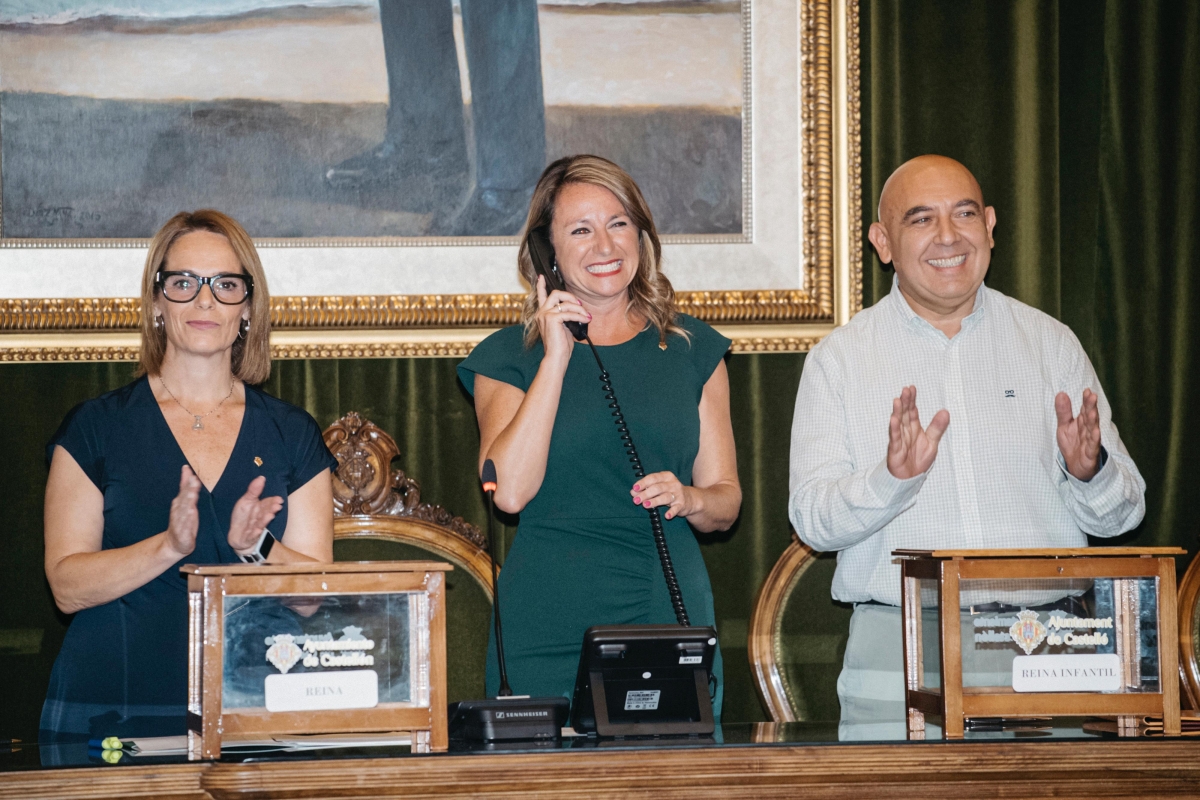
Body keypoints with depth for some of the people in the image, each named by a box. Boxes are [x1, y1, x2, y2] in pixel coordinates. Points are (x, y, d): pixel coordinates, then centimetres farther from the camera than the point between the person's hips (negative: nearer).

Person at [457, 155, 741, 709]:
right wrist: (556, 358, -10)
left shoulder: (692, 349, 12)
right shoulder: (510, 356, 5)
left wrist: (689, 499, -10)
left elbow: (726, 500, 13)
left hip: (671, 620, 2)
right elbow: (509, 491, -12)